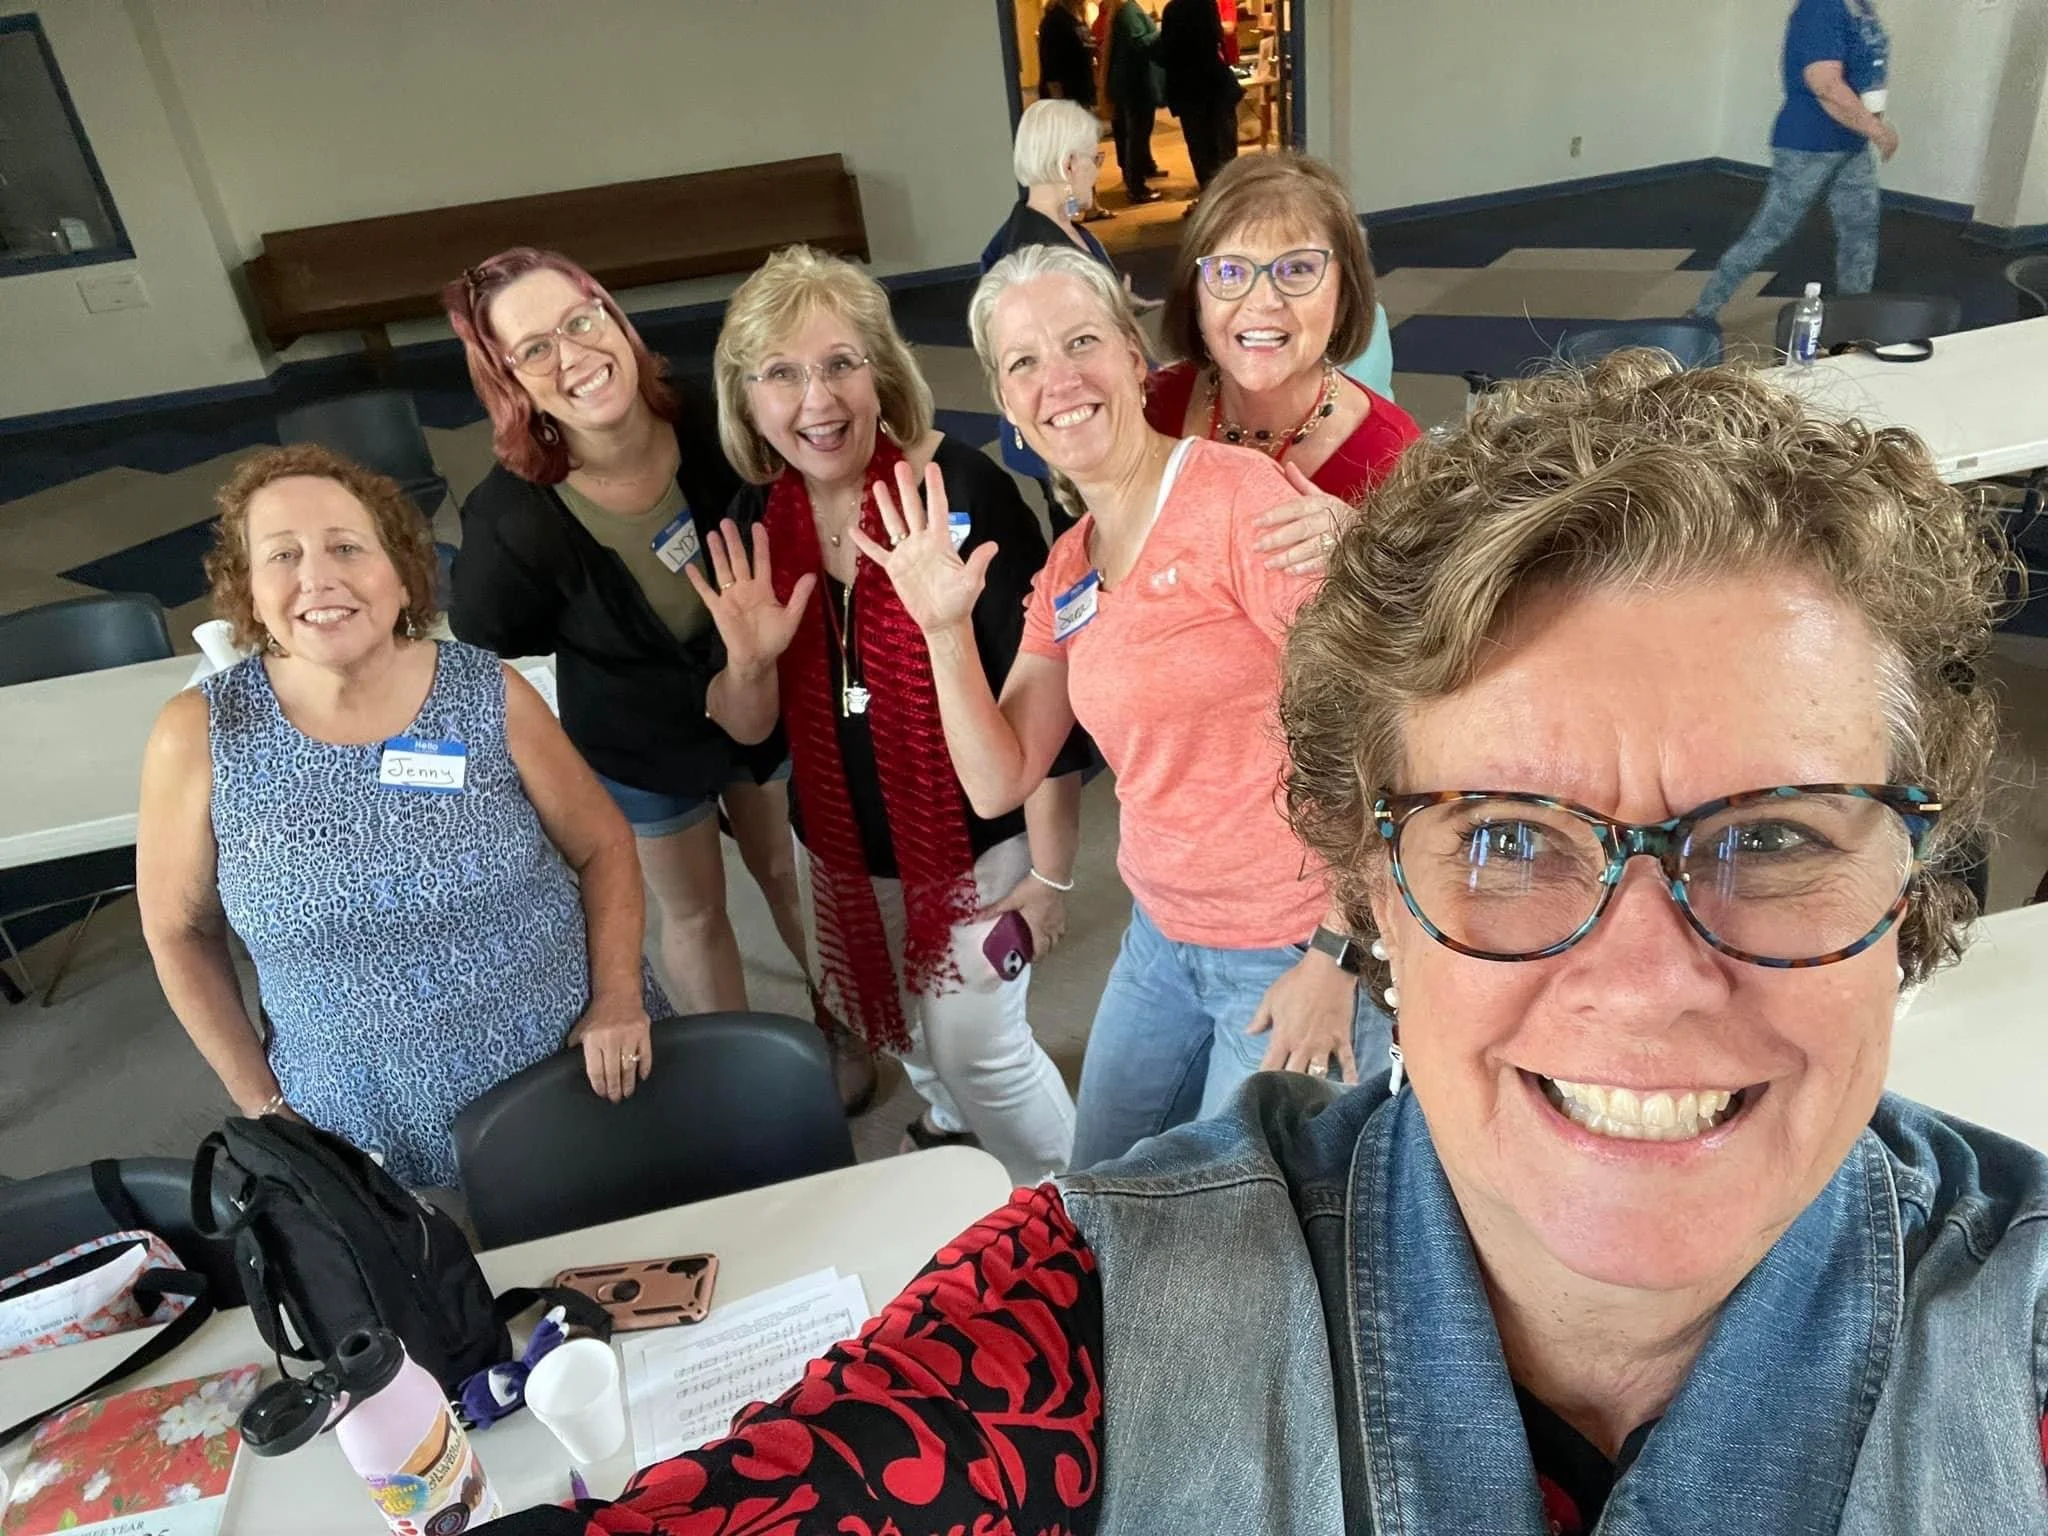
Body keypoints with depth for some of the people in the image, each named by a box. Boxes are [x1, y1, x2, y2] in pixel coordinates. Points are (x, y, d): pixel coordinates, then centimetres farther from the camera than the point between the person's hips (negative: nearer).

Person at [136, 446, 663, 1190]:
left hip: (580, 1075, 1)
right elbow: (180, 932, 3)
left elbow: (603, 847, 1)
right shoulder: (200, 736, -11)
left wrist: (616, 998, -10)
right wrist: (262, 1102, 1)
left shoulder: (491, 695, -11)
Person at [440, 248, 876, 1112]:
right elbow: (480, 650, -13)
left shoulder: (711, 429, -26)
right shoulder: (511, 520, -32)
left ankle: (843, 1021, 51)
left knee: (789, 872, 24)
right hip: (639, 746, -2)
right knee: (692, 912, 21)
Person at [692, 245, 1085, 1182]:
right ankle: (948, 1121, 60)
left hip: (978, 837, -5)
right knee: (900, 1032, 26)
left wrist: (1051, 871, -16)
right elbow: (747, 729, -2)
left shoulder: (963, 490, -25)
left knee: (977, 1043, 1)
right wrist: (749, 660, -24)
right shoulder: (755, 519, -9)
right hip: (841, 846, 6)